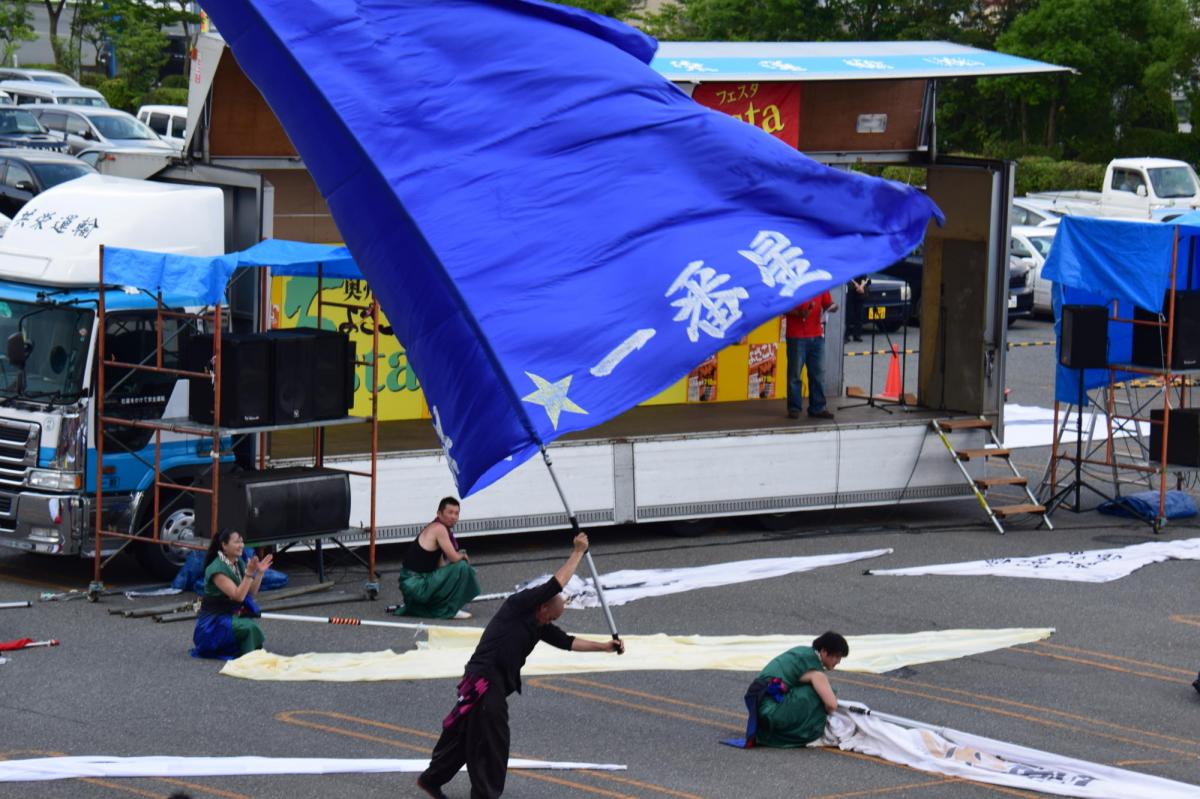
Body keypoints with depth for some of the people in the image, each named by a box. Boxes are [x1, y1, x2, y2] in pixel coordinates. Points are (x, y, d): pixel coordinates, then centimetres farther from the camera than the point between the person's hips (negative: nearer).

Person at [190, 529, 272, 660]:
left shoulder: (239, 564, 5)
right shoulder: (216, 569, -20)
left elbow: (251, 592, 4)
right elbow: (238, 596, -26)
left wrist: (259, 572, -9)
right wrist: (249, 573, -34)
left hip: (234, 615, 9)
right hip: (214, 621, -9)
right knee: (249, 627, -30)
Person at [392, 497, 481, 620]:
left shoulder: (434, 527, 16)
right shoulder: (439, 528, -14)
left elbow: (441, 565, 16)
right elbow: (454, 558, -18)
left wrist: (460, 555, 1)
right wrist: (463, 555, 4)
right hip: (415, 583, -10)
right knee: (461, 567, -17)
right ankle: (449, 610, -7)